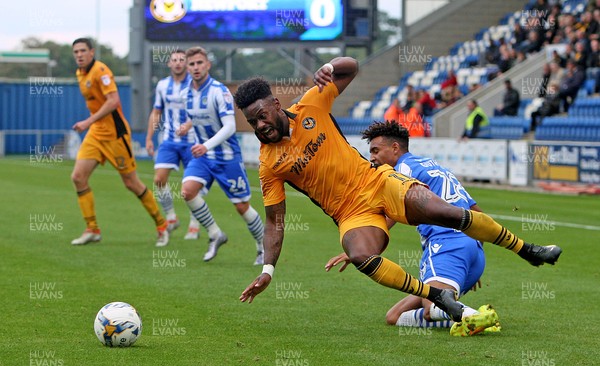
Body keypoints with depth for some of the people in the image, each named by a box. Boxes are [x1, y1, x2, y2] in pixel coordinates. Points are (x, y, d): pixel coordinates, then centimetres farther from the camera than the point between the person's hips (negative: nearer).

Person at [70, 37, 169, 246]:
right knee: (78, 177, -5)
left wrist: (89, 122, -28)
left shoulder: (100, 70, -16)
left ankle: (161, 225, 13)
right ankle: (92, 230, 2)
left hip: (114, 133, -8)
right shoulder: (80, 73, 10)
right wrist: (91, 123, 17)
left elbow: (113, 101, -26)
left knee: (131, 183, -2)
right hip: (95, 133, 8)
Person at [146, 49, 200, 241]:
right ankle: (171, 218, 7)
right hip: (169, 140, 4)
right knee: (159, 179, -9)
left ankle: (194, 226, 12)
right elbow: (156, 113, 16)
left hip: (191, 141, -4)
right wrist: (149, 138, 11)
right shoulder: (162, 85, 6)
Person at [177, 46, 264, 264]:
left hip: (227, 156, -5)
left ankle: (264, 247, 22)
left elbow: (229, 127, -27)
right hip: (202, 156, 5)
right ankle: (215, 235, -3)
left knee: (242, 207, 0)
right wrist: (188, 125, 6)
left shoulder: (219, 91, -18)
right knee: (188, 190, -20)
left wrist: (207, 145, -39)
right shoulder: (186, 94, 2)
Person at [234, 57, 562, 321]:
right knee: (360, 257, -34)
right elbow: (274, 221, -2)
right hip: (352, 212, -1)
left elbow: (351, 67, 7)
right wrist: (267, 270, -12)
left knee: (449, 214, -15)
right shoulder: (269, 165, -6)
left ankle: (527, 250, 5)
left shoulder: (310, 106, -4)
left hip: (376, 181, 1)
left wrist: (328, 68, -15)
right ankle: (438, 297, -18)